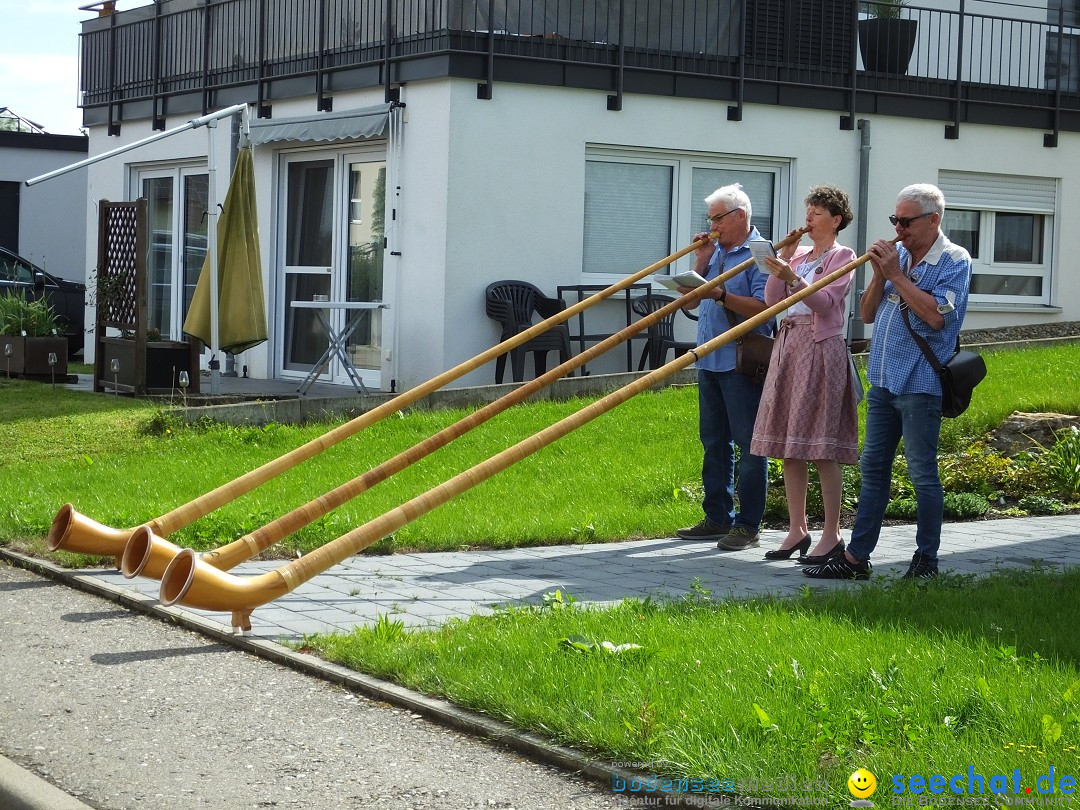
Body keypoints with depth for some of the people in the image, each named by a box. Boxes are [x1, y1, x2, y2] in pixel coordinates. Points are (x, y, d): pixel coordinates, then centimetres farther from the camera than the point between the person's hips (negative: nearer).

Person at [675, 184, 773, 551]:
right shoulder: (716, 251, 14)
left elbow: (763, 307, -17)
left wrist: (720, 295, -26)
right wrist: (701, 260, 2)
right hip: (709, 360, 8)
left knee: (748, 444, -3)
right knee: (713, 442, 13)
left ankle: (748, 525, 1)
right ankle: (718, 518, 21)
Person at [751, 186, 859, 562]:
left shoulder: (842, 256, -1)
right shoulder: (799, 256, 17)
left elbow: (825, 302, -16)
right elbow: (771, 300, 8)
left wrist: (791, 277, -29)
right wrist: (785, 258, 2)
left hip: (821, 351, -7)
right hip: (788, 347, 7)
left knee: (822, 449, -8)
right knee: (789, 446, 6)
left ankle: (831, 535, -4)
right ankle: (797, 530, 12)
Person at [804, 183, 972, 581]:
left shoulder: (954, 261, -7)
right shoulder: (897, 255, 11)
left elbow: (936, 315, -21)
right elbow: (867, 313, 12)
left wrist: (896, 274, -16)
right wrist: (879, 275, -4)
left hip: (920, 384, -7)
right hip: (883, 380, 7)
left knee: (922, 471, 0)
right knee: (872, 467, 9)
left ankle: (926, 558, 10)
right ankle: (856, 556, 13)